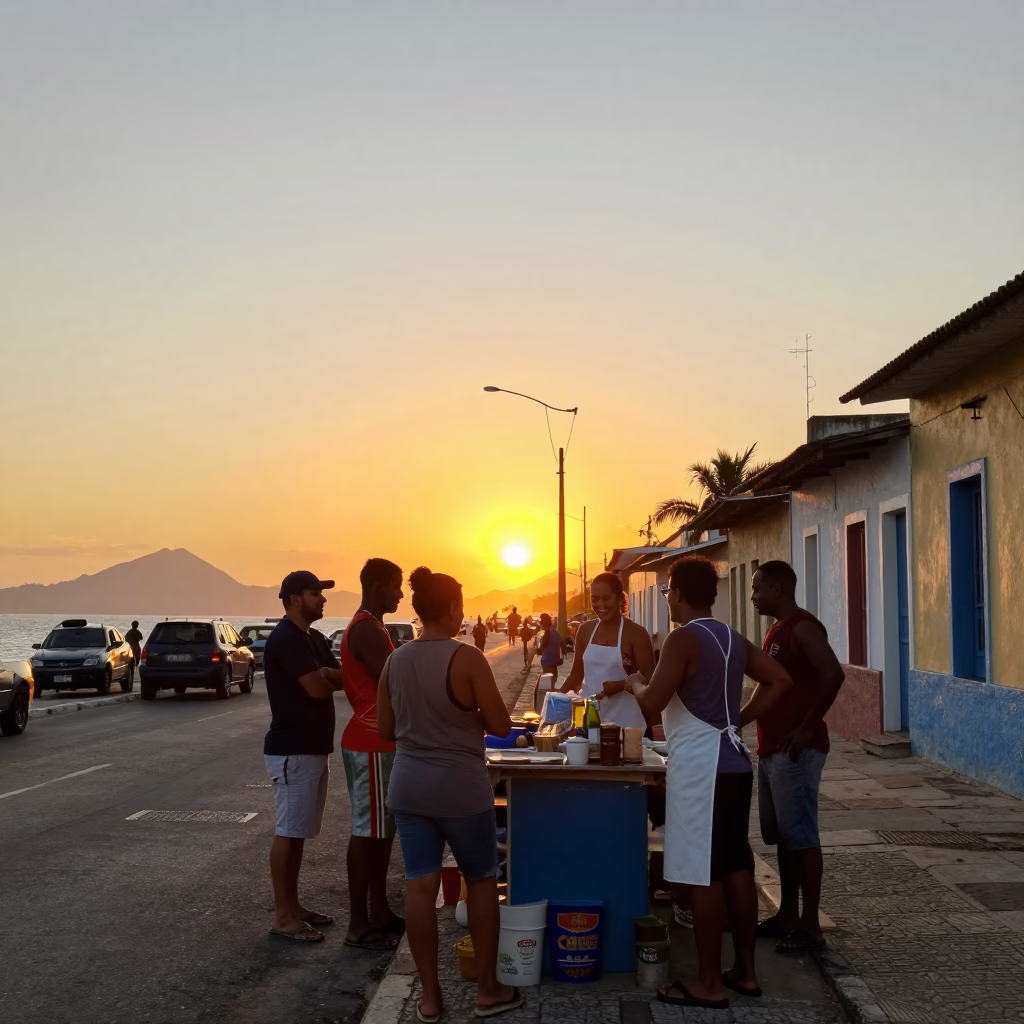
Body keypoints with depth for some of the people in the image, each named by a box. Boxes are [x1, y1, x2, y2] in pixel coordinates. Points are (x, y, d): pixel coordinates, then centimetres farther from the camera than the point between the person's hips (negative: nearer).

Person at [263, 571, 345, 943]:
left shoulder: (314, 639, 15)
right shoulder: (285, 639, -17)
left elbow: (335, 676, 9)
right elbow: (317, 688, -22)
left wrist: (330, 674, -14)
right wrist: (337, 676, -1)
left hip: (313, 747, 10)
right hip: (292, 751, -10)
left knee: (299, 831, 14)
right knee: (288, 832, -4)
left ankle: (293, 905, 22)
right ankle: (283, 916, 2)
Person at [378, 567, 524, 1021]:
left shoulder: (395, 661, 2)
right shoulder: (466, 658, -15)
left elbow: (386, 729, 9)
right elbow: (501, 725, -11)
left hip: (407, 786, 5)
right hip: (461, 788, -4)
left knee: (420, 886, 7)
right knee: (481, 882, 12)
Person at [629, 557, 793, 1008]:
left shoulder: (683, 639, -14)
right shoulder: (733, 639, 11)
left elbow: (653, 703, -20)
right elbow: (779, 680, 14)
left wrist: (635, 683, 1)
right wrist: (740, 719, 14)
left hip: (699, 766, -8)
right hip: (733, 760, 9)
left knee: (703, 873, -2)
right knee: (736, 866, 13)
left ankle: (708, 983, 4)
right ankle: (745, 970, 21)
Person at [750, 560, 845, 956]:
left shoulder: (803, 627, -14)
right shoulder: (777, 630, 17)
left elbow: (833, 674, -27)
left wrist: (807, 727, -23)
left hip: (796, 750, -10)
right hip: (772, 749, 10)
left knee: (801, 836, -6)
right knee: (782, 836, 14)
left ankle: (811, 926, 0)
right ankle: (788, 915, 23)